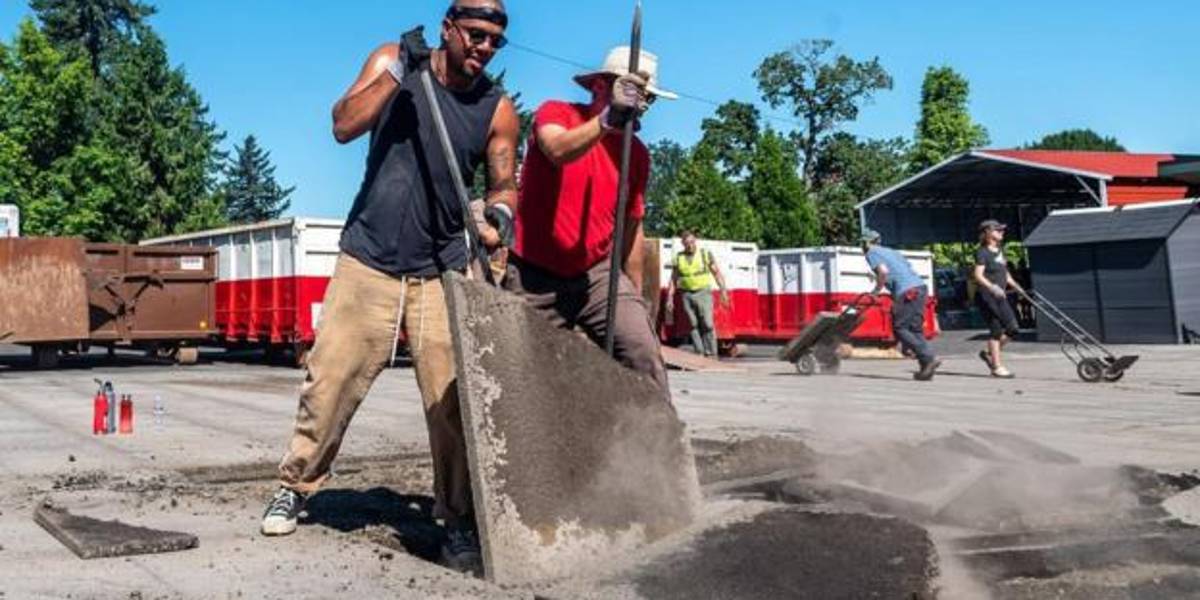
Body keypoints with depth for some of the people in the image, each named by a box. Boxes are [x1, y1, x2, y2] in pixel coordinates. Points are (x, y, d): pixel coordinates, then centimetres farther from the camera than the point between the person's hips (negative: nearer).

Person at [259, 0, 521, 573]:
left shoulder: (498, 109, 0)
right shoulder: (392, 61, 0)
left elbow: (503, 182, 5)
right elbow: (343, 126, -11)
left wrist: (499, 212, -18)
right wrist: (398, 72, -20)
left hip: (442, 271, 0)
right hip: (368, 261, 0)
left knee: (452, 396, -6)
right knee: (331, 378, 3)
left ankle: (459, 520, 5)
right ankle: (295, 487, 23)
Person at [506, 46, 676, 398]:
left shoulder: (637, 154, 5)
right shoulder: (556, 114, -6)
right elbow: (558, 150, -31)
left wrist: (636, 299, 16)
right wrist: (606, 120, -47)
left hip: (598, 273, 3)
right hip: (535, 277, -2)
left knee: (642, 350, -18)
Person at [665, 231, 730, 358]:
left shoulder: (706, 254, 3)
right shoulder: (679, 258, 9)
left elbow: (717, 273, 1)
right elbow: (673, 280, 12)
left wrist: (723, 290, -9)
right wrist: (670, 298, 6)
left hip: (703, 293, -2)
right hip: (687, 295, 2)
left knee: (707, 324, -11)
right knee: (694, 325, 1)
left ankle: (711, 353, -8)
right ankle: (699, 353, 3)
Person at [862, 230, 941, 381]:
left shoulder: (872, 253, 6)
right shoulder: (890, 251, 30)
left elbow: (884, 271, -13)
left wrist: (877, 290, 0)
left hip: (907, 291, -8)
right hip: (921, 287, 8)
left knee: (900, 329, -3)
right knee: (915, 329, 11)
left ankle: (929, 358, -14)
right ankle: (926, 368, 4)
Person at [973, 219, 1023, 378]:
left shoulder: (1000, 250, 13)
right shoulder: (982, 253, -12)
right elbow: (978, 275, -22)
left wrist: (1014, 284, 19)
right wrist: (992, 287, -34)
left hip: (1000, 296, 8)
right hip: (986, 296, -8)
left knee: (1012, 328, 5)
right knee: (996, 330, -5)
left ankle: (989, 353, 21)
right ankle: (997, 367, 4)